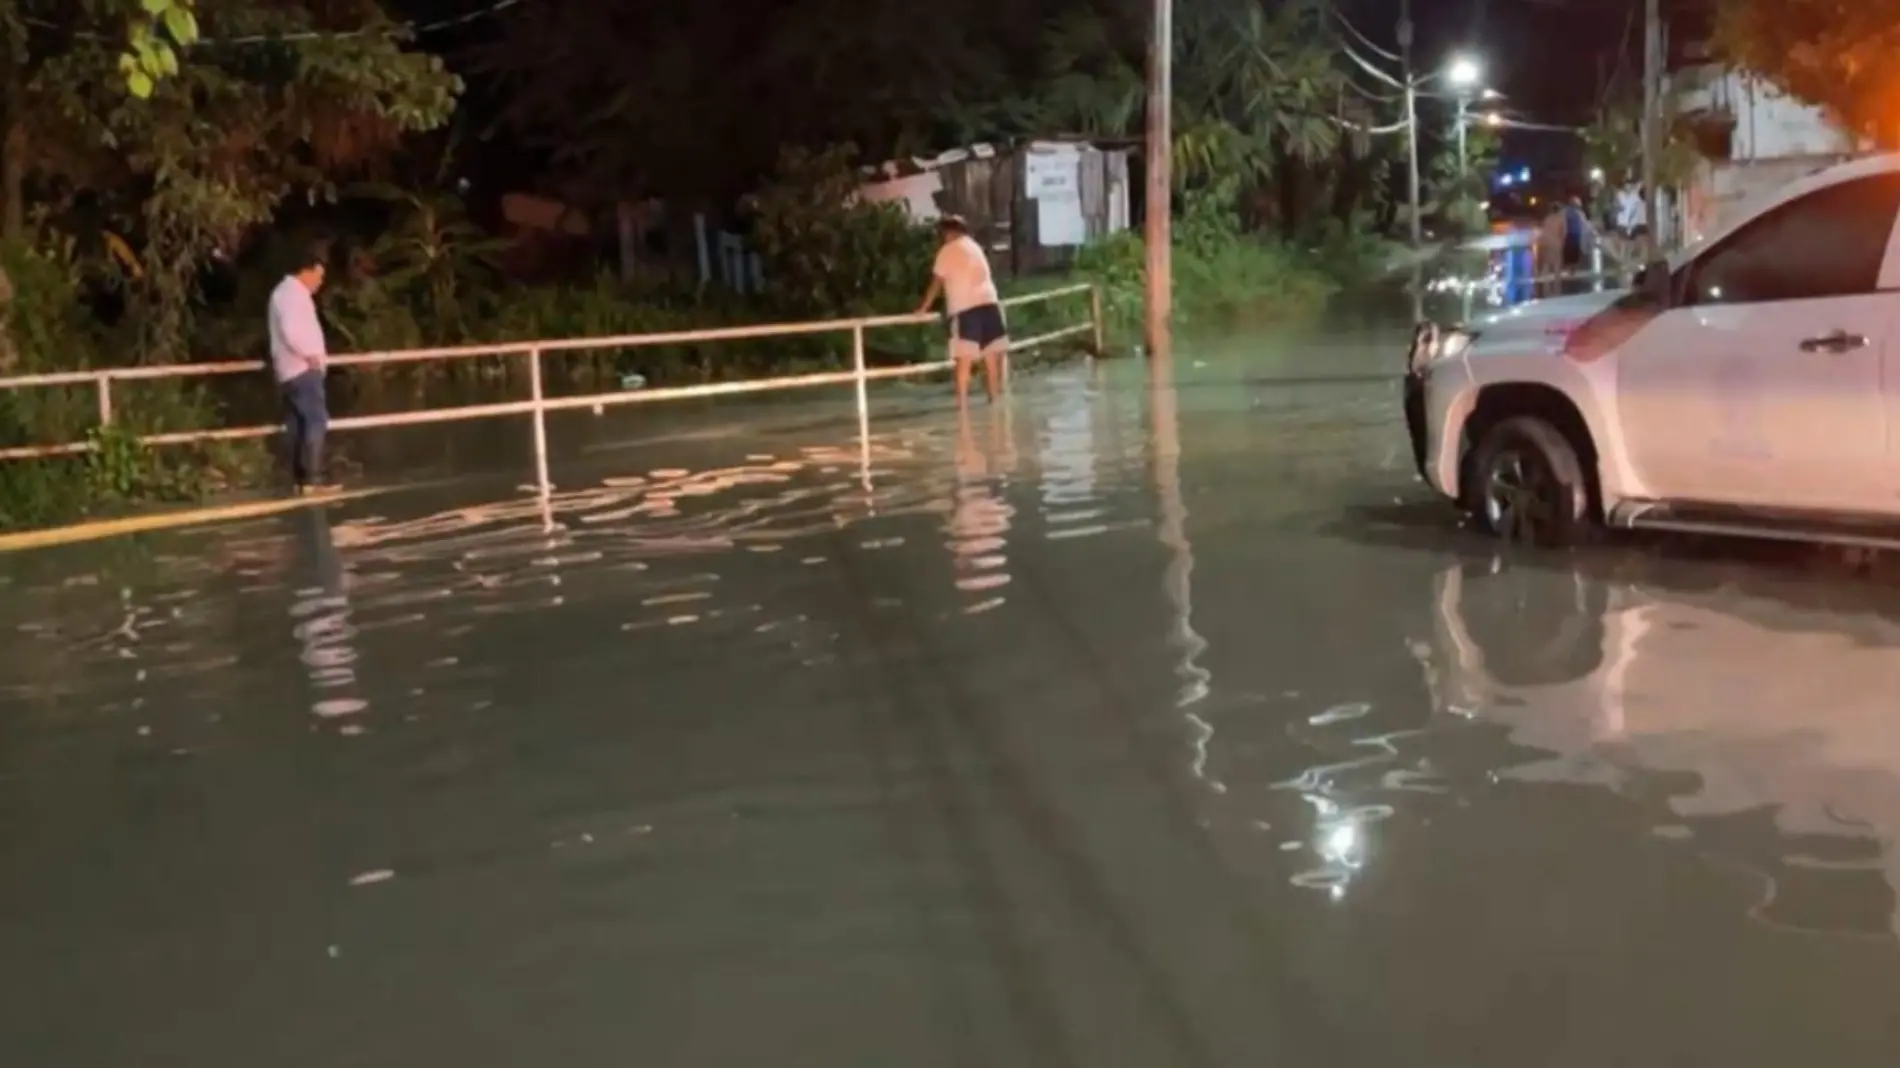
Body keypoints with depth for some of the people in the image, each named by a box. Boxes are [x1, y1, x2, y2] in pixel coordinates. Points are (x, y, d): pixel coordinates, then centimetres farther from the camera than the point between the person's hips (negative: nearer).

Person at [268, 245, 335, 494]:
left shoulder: (289, 292, 21)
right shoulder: (293, 292, -12)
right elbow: (289, 330, -24)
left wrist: (316, 354, 15)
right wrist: (310, 355, -17)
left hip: (294, 370, 11)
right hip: (301, 369, -11)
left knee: (298, 425, 9)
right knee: (316, 420, -14)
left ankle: (299, 480, 9)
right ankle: (311, 480, -18)